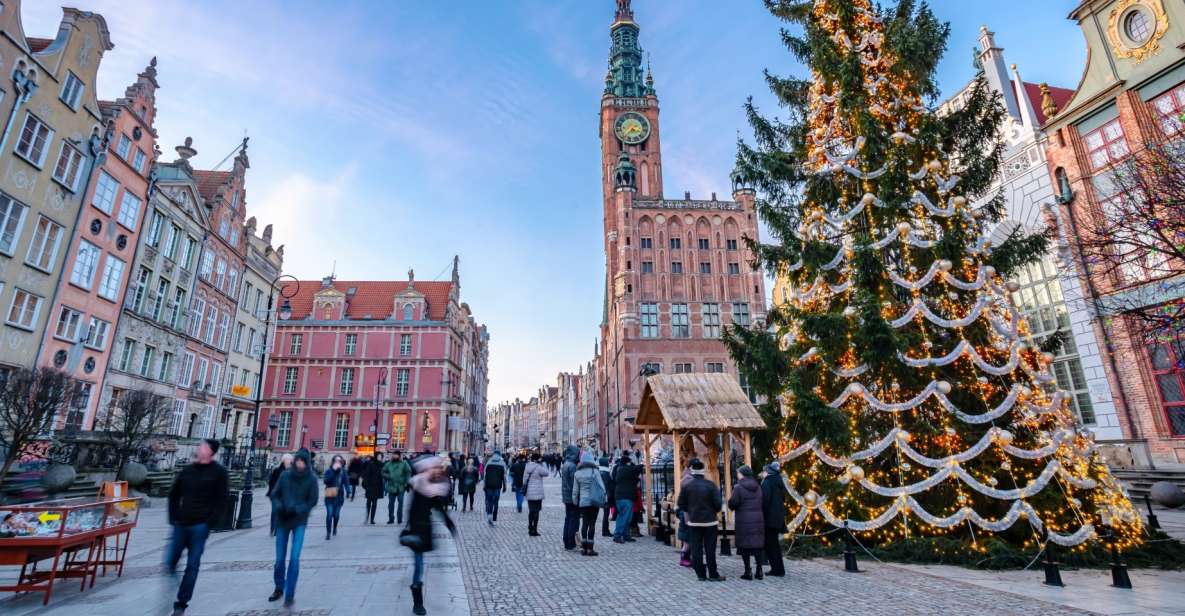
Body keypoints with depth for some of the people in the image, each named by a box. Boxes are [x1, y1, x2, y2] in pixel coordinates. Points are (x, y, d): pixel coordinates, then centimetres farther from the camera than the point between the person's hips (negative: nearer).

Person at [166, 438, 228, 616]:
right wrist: (173, 518, 4)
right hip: (181, 524, 4)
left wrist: (209, 523, -13)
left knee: (192, 566, 2)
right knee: (170, 561, 9)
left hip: (200, 526, -4)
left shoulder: (219, 472, -5)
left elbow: (221, 501, -7)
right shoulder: (187, 470, 6)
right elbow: (174, 495, 14)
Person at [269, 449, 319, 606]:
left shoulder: (311, 478, -7)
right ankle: (279, 588, 34)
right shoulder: (285, 475, -3)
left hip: (300, 522, -2)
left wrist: (296, 510, -18)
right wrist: (279, 507, -14)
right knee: (280, 558, 10)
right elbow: (274, 495, 4)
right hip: (282, 520, 2)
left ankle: (290, 594, 2)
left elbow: (312, 501, -5)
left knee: (294, 558, -9)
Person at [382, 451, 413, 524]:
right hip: (391, 486, 2)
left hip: (401, 487, -2)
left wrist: (406, 483, -8)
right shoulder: (389, 464, 8)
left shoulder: (404, 463, 1)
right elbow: (383, 472, 12)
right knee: (391, 503, 6)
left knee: (400, 502, 2)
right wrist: (388, 476, -7)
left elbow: (408, 472, -1)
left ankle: (400, 519, 9)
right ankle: (391, 519, 15)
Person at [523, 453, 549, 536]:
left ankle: (530, 529, 24)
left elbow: (524, 480, 10)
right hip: (537, 493, -7)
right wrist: (542, 463, 1)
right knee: (536, 511, 1)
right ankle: (534, 531, 3)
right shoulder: (538, 467, -15)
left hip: (529, 493, 7)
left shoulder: (527, 467, 7)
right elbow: (546, 473, 0)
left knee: (531, 511, 17)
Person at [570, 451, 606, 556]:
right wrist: (604, 499, 4)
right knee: (592, 524, 1)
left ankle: (583, 547, 12)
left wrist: (575, 502, 18)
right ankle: (589, 548, 1)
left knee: (584, 523, 10)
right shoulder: (595, 471, -7)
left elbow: (575, 490, 8)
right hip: (594, 501, -3)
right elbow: (601, 486, -6)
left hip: (583, 502, 3)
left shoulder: (577, 473, 2)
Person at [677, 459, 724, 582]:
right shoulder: (711, 485, -10)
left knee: (696, 548, 7)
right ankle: (713, 574, 10)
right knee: (710, 549, 7)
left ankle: (700, 574, 10)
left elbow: (682, 505, 0)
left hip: (693, 522, 0)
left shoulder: (686, 486, -7)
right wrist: (715, 513, 10)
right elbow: (718, 503, -10)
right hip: (710, 521, 0)